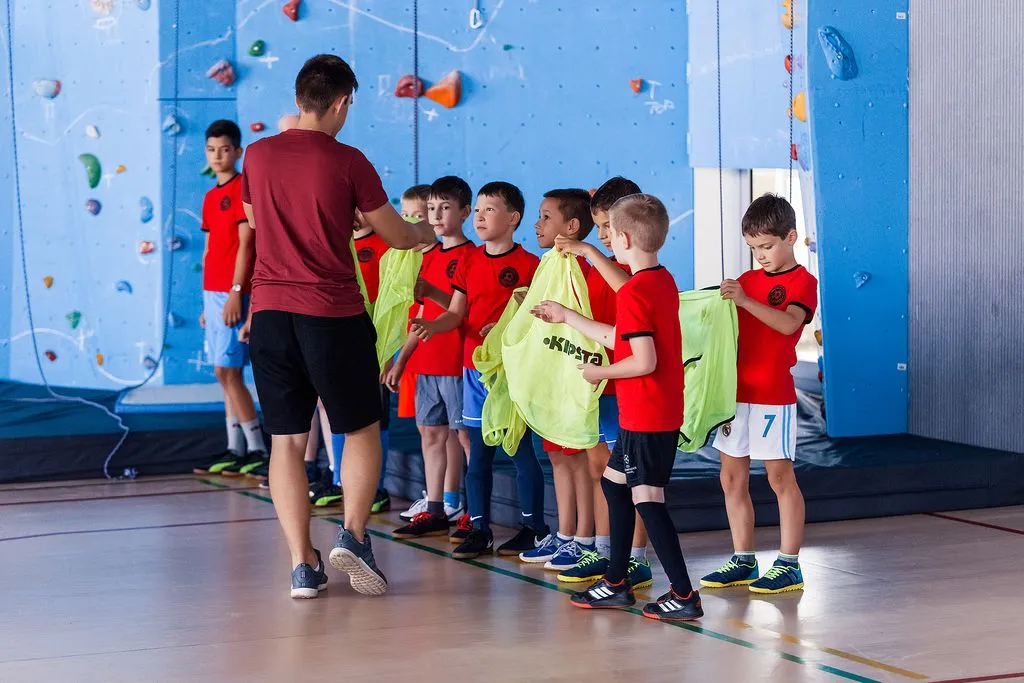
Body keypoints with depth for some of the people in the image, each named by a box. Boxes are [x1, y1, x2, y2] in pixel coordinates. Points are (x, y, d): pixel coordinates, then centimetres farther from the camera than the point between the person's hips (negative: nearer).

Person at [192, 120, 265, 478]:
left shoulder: (243, 188, -8)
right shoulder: (211, 197, 16)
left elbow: (245, 243, -13)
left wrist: (235, 292, -18)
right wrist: (207, 300, 17)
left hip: (231, 293, -8)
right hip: (213, 292, 8)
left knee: (227, 371, -10)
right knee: (226, 373, 9)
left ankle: (257, 450, -5)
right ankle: (235, 449, 13)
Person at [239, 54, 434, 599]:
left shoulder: (258, 155, 5)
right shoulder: (347, 162, -7)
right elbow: (397, 236, 2)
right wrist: (425, 233, 26)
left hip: (270, 311, 3)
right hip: (333, 314, -3)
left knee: (287, 440, 7)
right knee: (361, 431, 13)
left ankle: (302, 564, 6)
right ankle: (353, 535, -3)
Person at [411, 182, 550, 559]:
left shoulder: (528, 264, -6)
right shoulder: (469, 262, 9)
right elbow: (457, 313, 6)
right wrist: (431, 325, -13)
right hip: (474, 368, 5)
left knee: (521, 449, 1)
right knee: (478, 452, 8)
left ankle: (534, 527, 11)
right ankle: (478, 527, 14)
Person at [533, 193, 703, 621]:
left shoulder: (633, 293, -19)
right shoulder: (663, 281, 9)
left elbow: (644, 361, -26)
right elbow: (620, 338, 18)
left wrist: (600, 373, -10)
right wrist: (567, 317, 28)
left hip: (644, 416, -10)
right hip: (664, 412, 10)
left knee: (647, 498, -7)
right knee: (614, 482, 20)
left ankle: (684, 595, -7)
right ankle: (616, 584, 27)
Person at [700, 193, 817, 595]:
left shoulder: (802, 282, -5)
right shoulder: (746, 281, 14)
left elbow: (788, 323, -24)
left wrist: (745, 300, -32)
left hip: (773, 395, -7)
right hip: (735, 392, 7)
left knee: (780, 476, -2)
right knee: (732, 478, 9)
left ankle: (789, 564, 4)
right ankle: (743, 561, 17)